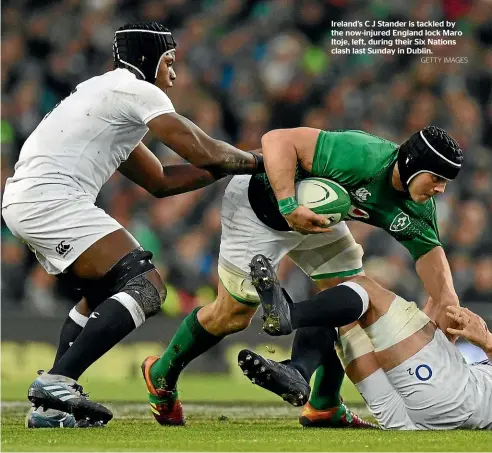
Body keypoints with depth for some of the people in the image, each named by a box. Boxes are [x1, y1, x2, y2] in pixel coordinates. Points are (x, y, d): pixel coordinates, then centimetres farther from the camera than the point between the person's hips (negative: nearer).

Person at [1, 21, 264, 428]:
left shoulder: (111, 96, 27)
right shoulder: (139, 93, -3)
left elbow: (159, 181, 27)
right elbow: (203, 153, -5)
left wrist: (224, 168, 20)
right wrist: (257, 162, 12)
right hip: (53, 200, -10)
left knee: (103, 293, 25)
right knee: (146, 287, -12)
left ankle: (53, 402, 16)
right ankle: (56, 381, -21)